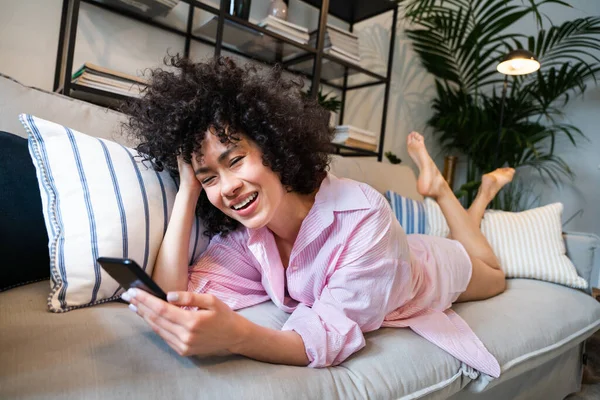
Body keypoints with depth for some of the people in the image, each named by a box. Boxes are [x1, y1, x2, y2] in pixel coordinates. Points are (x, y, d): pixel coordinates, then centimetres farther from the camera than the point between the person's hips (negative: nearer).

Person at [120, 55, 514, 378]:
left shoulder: (362, 216, -44)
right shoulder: (239, 236, -28)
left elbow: (333, 336, -44)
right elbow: (172, 303, -37)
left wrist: (236, 337, -63)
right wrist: (187, 191, -39)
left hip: (434, 268, -2)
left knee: (492, 276, 31)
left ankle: (437, 186, 42)